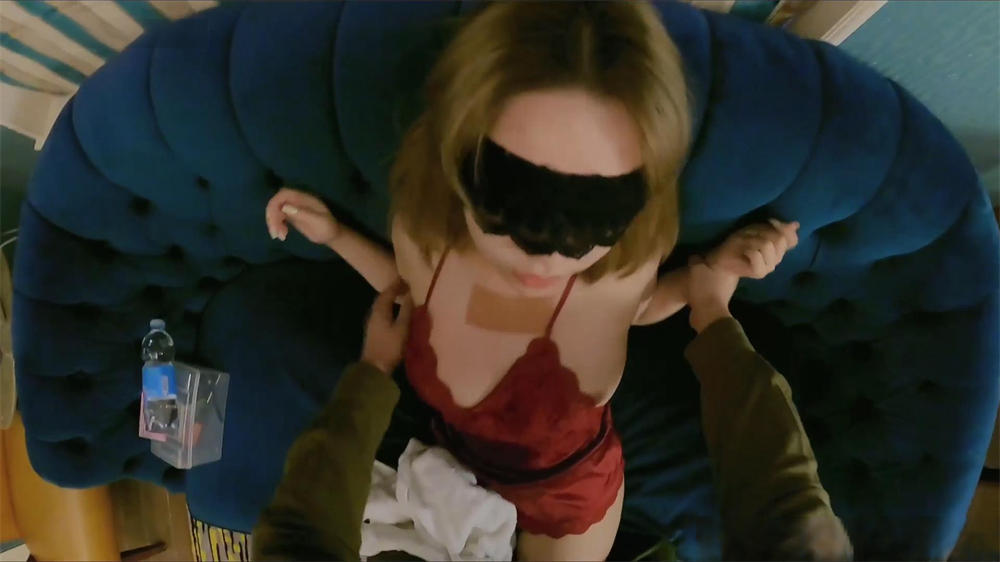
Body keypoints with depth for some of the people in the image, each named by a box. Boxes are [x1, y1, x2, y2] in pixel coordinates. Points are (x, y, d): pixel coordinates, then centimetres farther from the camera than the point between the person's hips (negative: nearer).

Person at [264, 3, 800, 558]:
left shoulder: (626, 259, -36)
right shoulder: (422, 230, -31)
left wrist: (715, 268, -23)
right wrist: (335, 234, -12)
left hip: (569, 488, -2)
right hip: (456, 454, 3)